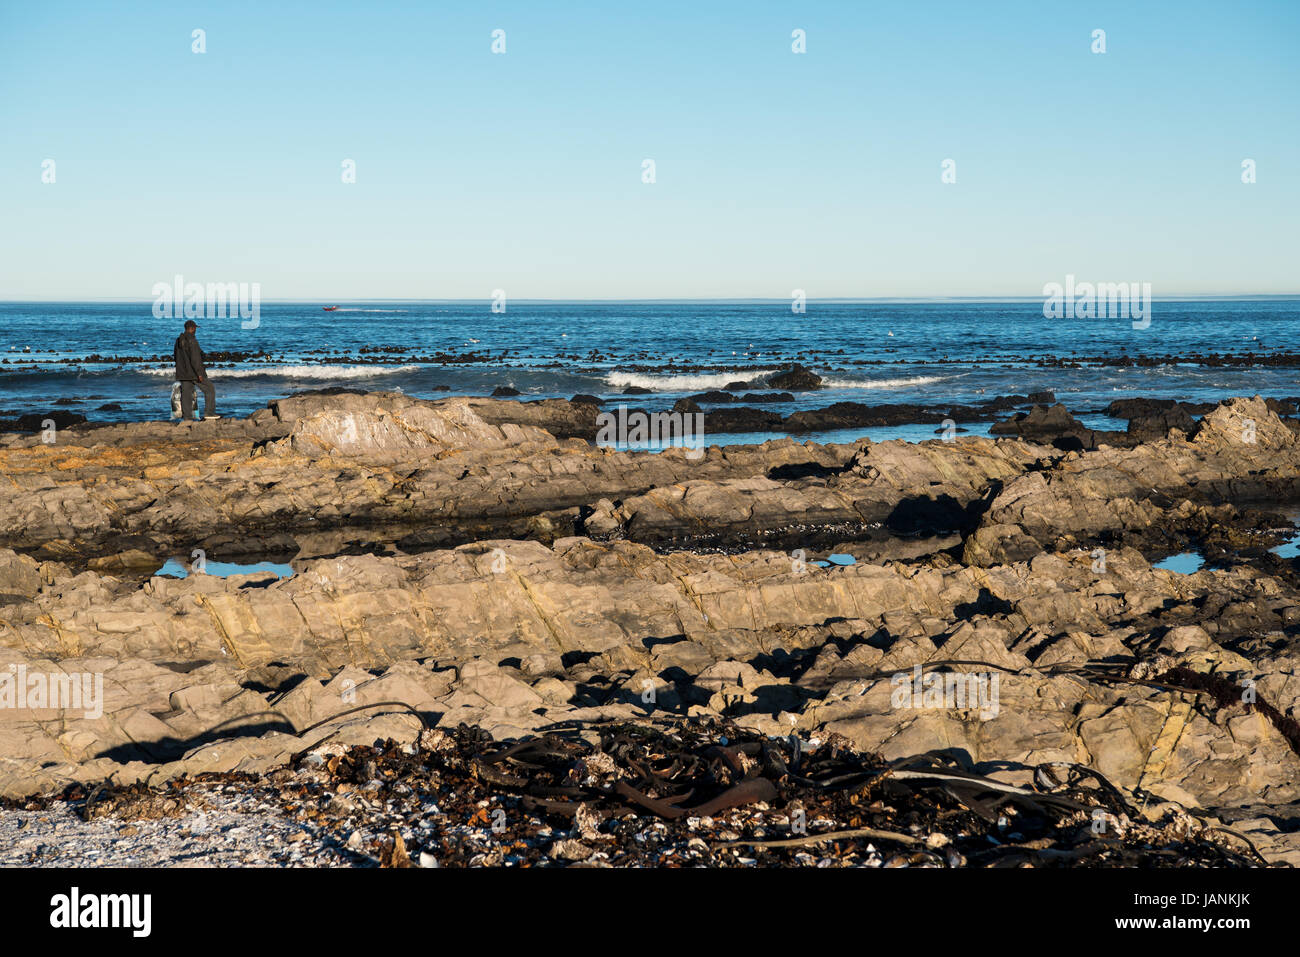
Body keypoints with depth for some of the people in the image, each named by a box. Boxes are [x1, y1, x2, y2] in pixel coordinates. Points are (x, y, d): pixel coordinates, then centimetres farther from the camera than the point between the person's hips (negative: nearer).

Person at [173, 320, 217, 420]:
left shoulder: (179, 340, 8)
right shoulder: (192, 340, -18)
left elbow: (176, 356, 15)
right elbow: (195, 358, -22)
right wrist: (199, 373, -21)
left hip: (183, 372, 7)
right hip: (194, 372, -7)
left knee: (186, 394, 7)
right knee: (209, 389, 7)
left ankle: (186, 417, 4)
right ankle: (209, 412, 5)